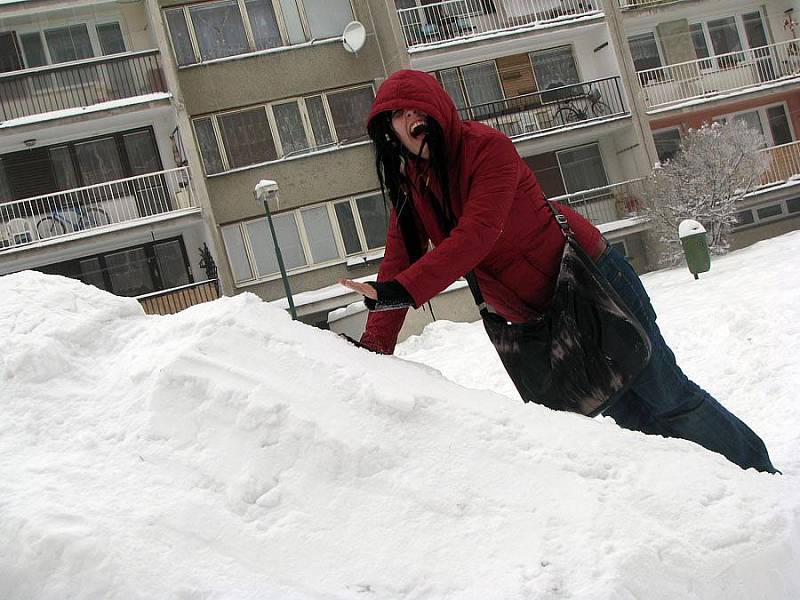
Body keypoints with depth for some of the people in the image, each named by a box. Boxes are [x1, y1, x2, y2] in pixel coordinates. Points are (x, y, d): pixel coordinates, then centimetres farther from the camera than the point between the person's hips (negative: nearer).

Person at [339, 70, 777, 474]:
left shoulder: (486, 146, -18)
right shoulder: (409, 187, 3)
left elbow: (475, 236, -30)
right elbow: (398, 263, -1)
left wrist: (400, 291, -39)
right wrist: (374, 348, -11)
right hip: (534, 319, 6)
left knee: (666, 396, -1)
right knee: (631, 415, 7)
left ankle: (761, 475, 19)